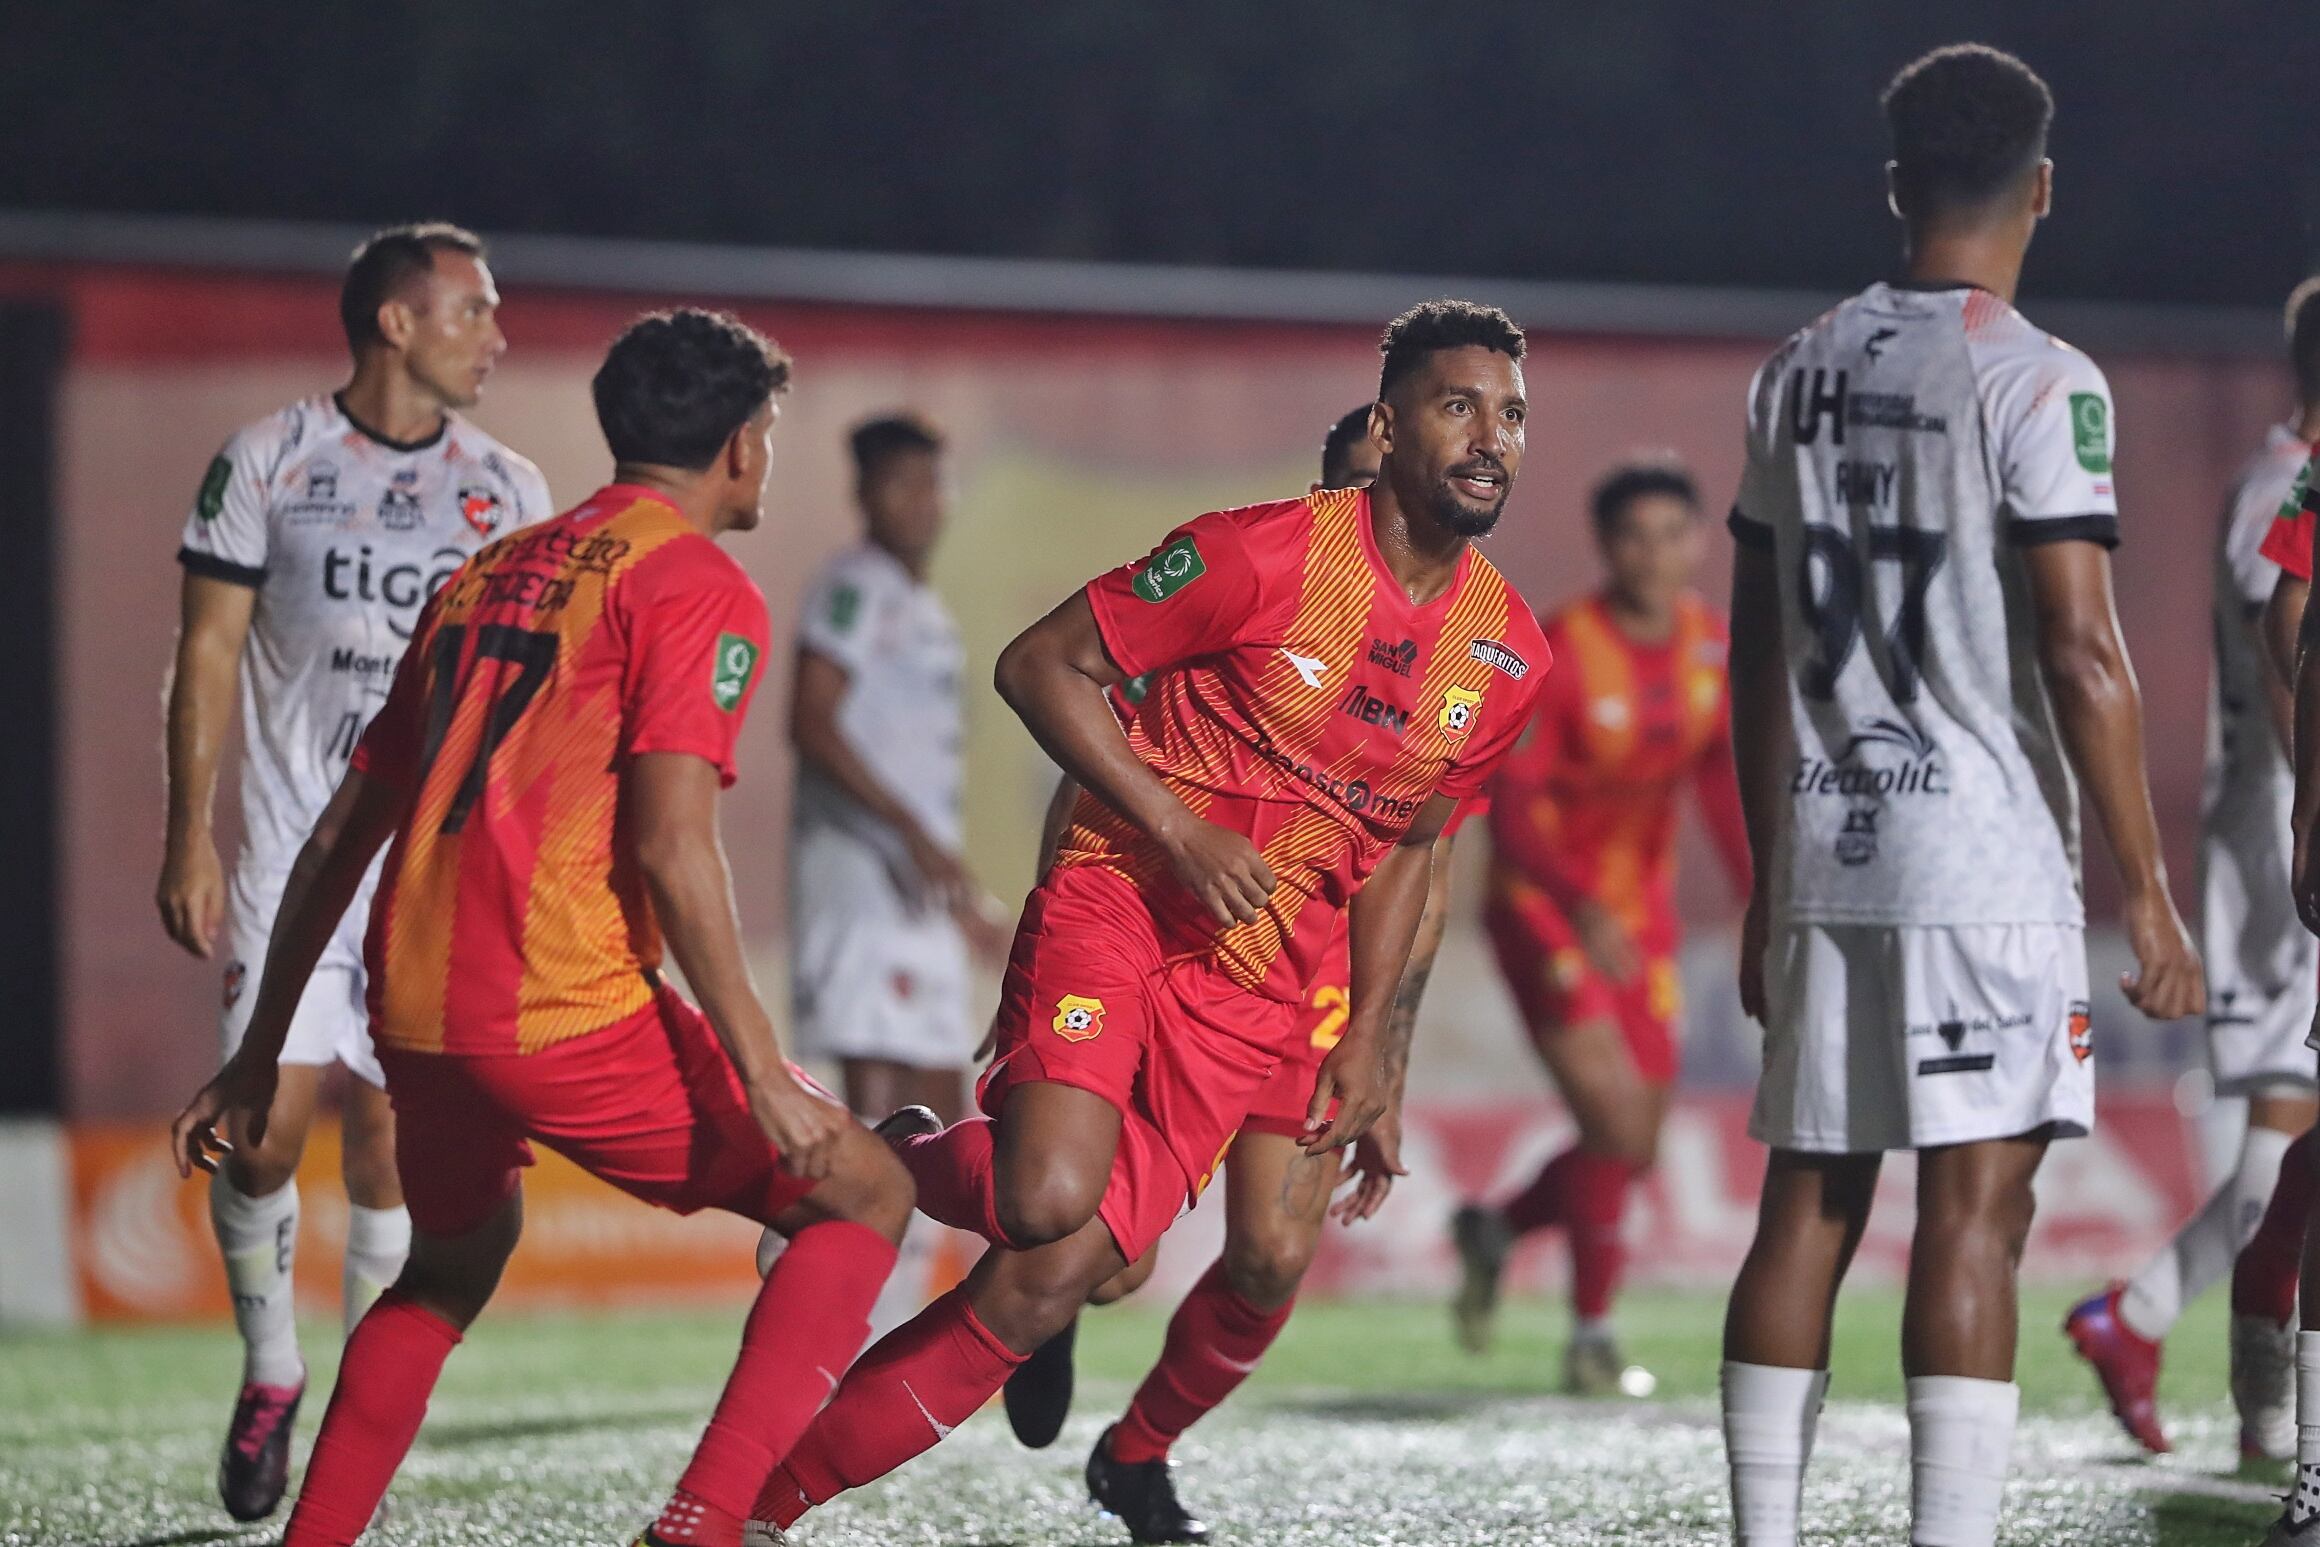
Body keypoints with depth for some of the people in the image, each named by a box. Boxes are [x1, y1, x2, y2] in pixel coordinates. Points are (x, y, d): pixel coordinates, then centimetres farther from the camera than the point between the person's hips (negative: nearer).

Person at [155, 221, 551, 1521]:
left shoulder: (510, 495, 8)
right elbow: (210, 657, 2)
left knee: (392, 1135, -1)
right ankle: (269, 1371, 13)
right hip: (294, 860, -2)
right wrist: (191, 838, -4)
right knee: (267, 1126, -9)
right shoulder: (269, 464, 1)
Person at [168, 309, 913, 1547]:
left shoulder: (488, 575, 20)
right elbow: (668, 845, -15)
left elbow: (340, 832, 21)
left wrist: (259, 1054, 26)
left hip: (411, 1012, 7)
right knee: (863, 1194, 5)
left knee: (453, 1263, 32)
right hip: (566, 1014, -7)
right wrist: (761, 1075, -13)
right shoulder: (698, 588, -2)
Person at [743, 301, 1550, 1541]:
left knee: (1054, 1278, -9)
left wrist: (1369, 1033, 14)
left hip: (1256, 987, 5)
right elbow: (1039, 665, -7)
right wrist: (1179, 830, -15)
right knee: (1052, 1202, -30)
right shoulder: (1268, 553, -12)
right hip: (1117, 909, -5)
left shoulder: (1508, 654, 5)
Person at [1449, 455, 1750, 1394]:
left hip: (1641, 914, 6)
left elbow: (1723, 784, 8)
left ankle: (1493, 1229, 35)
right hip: (1543, 907, -6)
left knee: (1632, 1153, 7)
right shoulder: (1561, 655, -20)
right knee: (1616, 1119, -18)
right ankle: (1591, 1336, -1)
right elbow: (1508, 806, -23)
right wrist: (1582, 910, -37)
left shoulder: (1712, 648, -2)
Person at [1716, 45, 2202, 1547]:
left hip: (1825, 861, 6)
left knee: (1809, 1207, 10)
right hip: (1987, 863, -6)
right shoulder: (2038, 382, -9)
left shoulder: (1799, 374, 11)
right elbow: (2080, 654, -14)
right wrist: (2147, 891, -9)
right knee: (1974, 1214, -7)